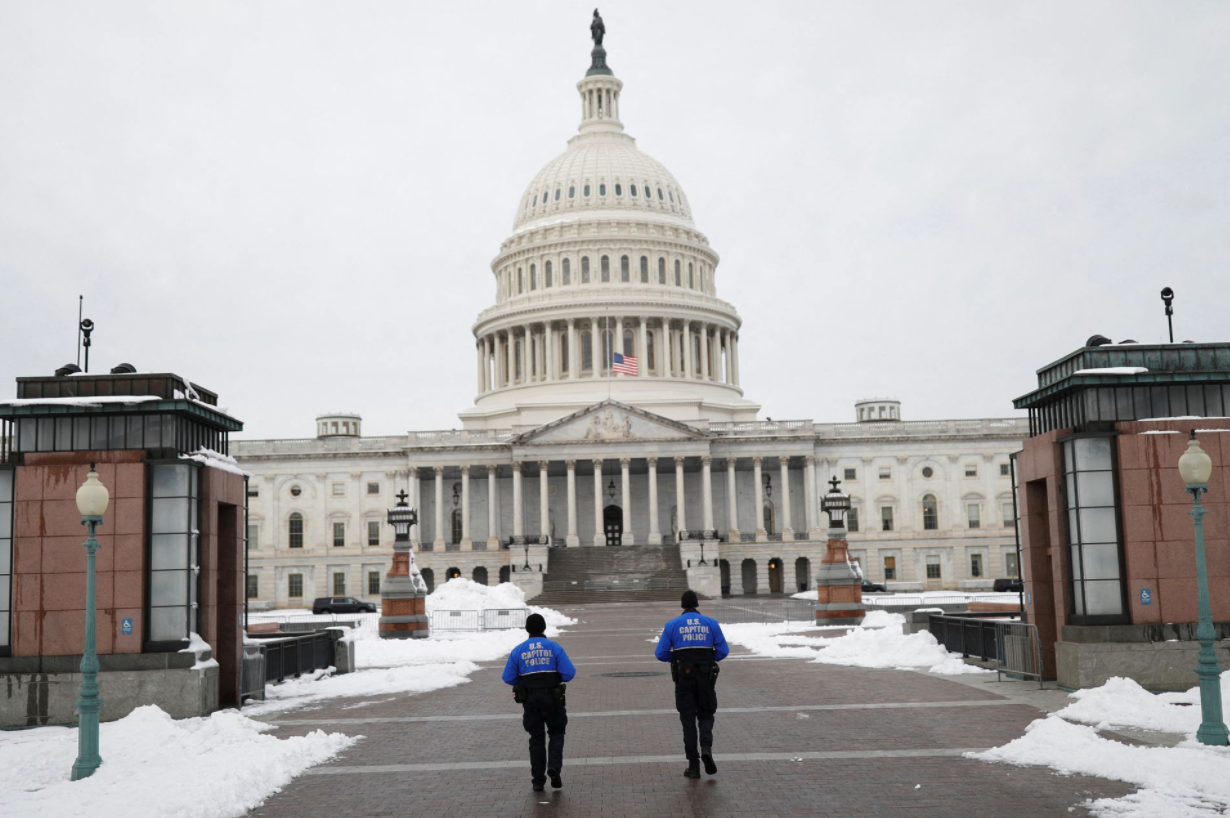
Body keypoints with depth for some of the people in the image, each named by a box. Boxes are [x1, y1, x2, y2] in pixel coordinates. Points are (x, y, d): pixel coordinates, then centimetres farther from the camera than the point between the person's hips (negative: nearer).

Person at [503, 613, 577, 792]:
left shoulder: (518, 651, 1)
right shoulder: (554, 647, -4)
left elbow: (508, 678, -2)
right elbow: (569, 673, -11)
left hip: (530, 700, 2)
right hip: (552, 698, -2)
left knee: (536, 738, 12)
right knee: (556, 733, 15)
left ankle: (538, 780, 10)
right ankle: (554, 766, -7)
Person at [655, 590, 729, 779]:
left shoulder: (672, 625, 0)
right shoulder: (711, 623, 3)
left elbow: (660, 653, -3)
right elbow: (723, 651, -1)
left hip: (684, 678, 0)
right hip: (706, 677, 1)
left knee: (688, 720, 7)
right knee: (705, 715, 15)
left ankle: (693, 766, 3)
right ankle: (706, 748, -14)